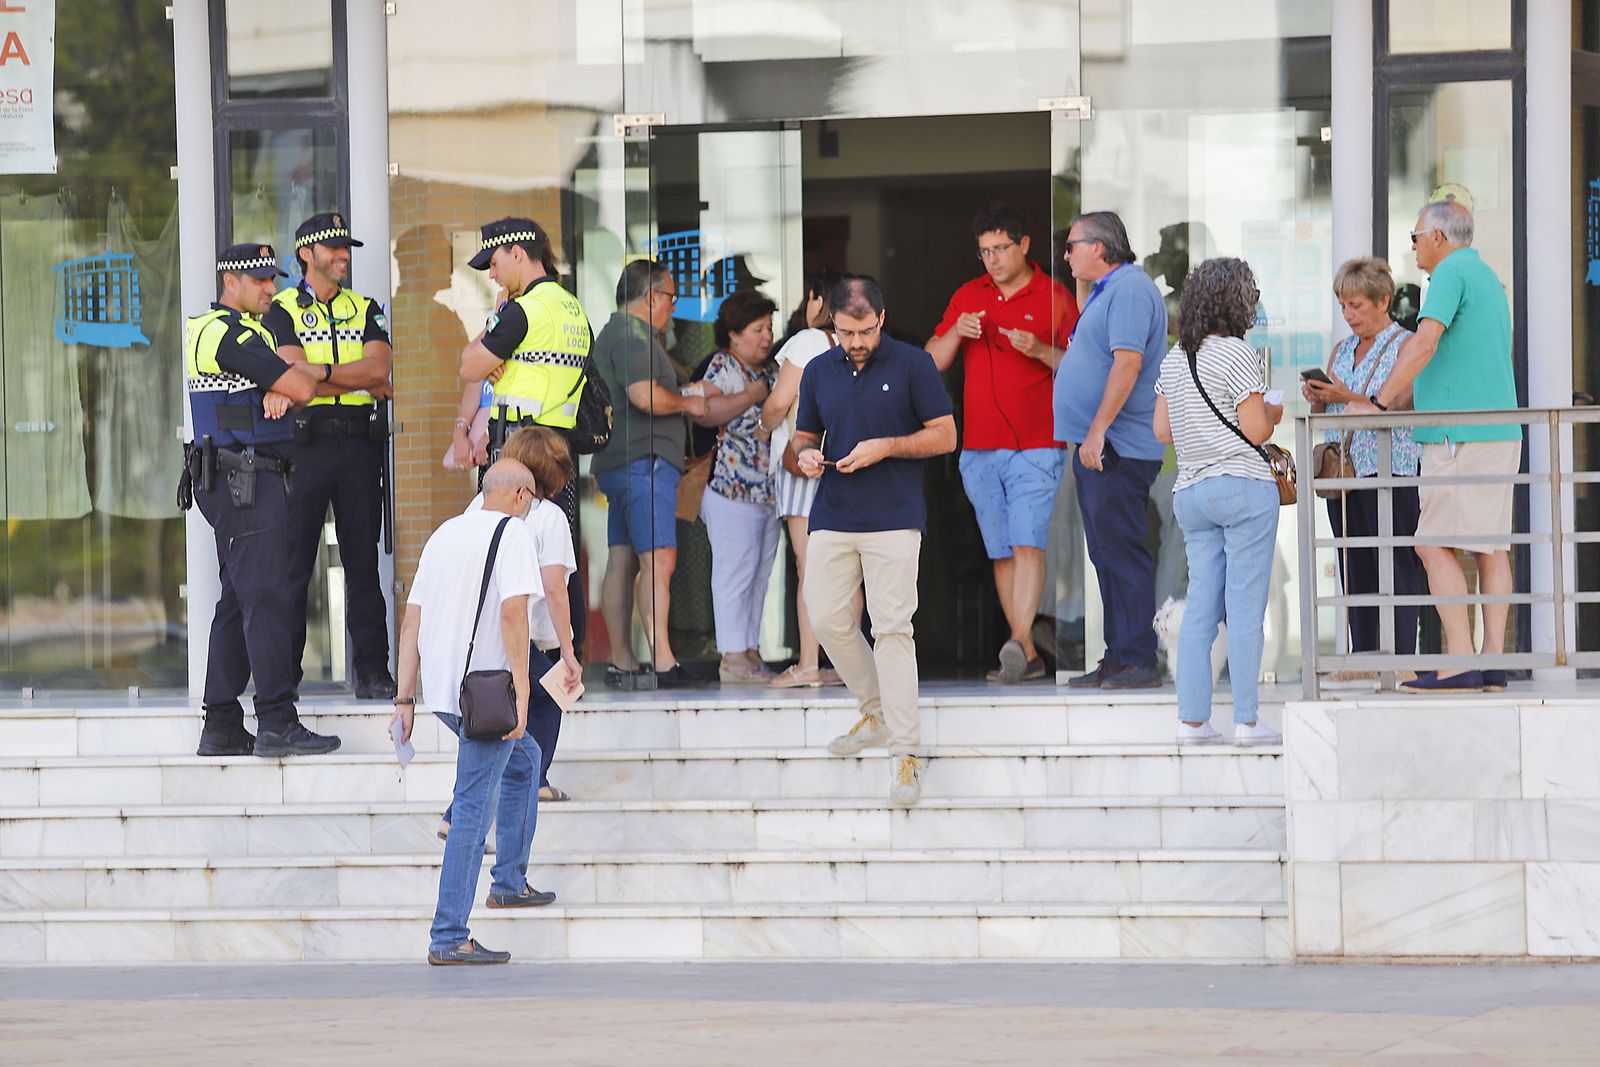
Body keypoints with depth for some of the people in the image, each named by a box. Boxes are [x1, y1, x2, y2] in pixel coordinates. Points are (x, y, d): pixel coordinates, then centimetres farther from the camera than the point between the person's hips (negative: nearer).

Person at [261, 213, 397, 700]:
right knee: (294, 563, -2)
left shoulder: (365, 309, 14)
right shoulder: (282, 311, 4)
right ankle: (283, 673, 2)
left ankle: (372, 672, 6)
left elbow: (379, 366, -3)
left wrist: (322, 372, -13)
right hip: (305, 441, -3)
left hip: (359, 443, 3)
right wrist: (365, 382, -9)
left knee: (363, 560, 4)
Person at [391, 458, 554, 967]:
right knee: (473, 810, -8)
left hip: (444, 690, 8)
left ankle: (509, 881, 35)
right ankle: (449, 938, -12)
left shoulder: (444, 534, 17)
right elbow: (512, 612, -19)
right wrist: (521, 695, -21)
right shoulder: (512, 534, -7)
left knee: (524, 758, 30)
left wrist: (405, 699, 16)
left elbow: (412, 620, 15)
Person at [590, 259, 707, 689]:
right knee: (659, 560, -16)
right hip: (644, 460, -11)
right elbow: (645, 396, -23)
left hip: (615, 461, 11)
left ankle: (620, 662, 7)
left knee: (622, 562, 8)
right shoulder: (632, 336, -11)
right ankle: (663, 661, -24)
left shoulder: (610, 334, 23)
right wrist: (688, 403, -7)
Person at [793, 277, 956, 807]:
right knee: (827, 618, 2)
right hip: (833, 518, 5)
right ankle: (877, 712, 24)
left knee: (892, 628, -11)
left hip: (894, 521, -5)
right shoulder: (819, 371, 11)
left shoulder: (912, 364, -2)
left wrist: (885, 447, -15)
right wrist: (806, 455, -4)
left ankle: (905, 754, -10)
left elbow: (944, 435, -2)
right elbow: (804, 434, 20)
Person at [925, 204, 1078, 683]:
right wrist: (956, 334, -9)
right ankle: (1028, 658, 9)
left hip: (1035, 447, -5)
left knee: (1027, 544, -18)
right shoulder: (968, 296, 13)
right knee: (1002, 552, 5)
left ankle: (1019, 641, -28)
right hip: (979, 447, 5)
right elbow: (932, 363, 11)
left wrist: (1041, 351, -18)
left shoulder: (1054, 297, 1)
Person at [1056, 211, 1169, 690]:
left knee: (1121, 554, -10)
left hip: (1117, 451, -11)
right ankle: (1117, 660, 14)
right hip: (1096, 449, 11)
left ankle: (1138, 662, -10)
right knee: (1106, 556, 11)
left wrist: (1097, 431, -25)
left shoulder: (1129, 289, -13)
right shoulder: (1107, 291, 20)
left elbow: (1128, 362, -23)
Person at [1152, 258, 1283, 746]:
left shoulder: (1174, 359, 11)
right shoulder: (1236, 353, -11)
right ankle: (1247, 720, -2)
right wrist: (1274, 412, 7)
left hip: (1192, 494, 7)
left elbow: (1162, 430, 15)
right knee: (1245, 608, -3)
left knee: (1200, 607, 7)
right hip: (1244, 486, -7)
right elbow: (1256, 430, -13)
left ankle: (1192, 720, 4)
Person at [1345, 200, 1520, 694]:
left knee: (1436, 545, -8)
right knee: (1491, 546, 6)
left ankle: (1459, 662, -14)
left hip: (1461, 432, -9)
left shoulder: (1451, 273, -8)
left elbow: (1424, 344, -18)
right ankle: (1493, 663, 2)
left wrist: (1378, 404, -14)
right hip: (1501, 430, 9)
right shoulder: (1487, 279, 22)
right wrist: (1395, 402, 27)